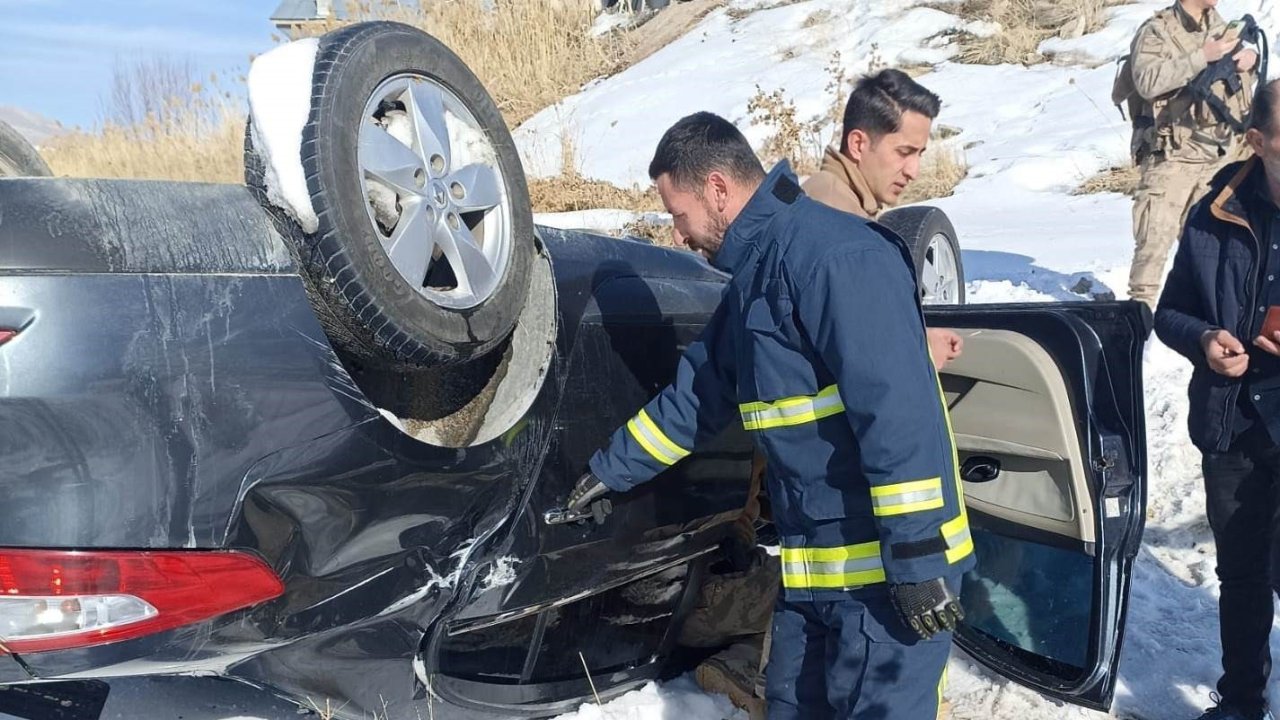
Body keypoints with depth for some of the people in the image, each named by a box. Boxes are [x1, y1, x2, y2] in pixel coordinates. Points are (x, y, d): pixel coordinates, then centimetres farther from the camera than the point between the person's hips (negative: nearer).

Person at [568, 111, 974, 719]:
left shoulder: (835, 255, -19)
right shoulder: (752, 277, 13)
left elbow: (900, 413, -25)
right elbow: (695, 397, 24)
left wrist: (918, 559, -25)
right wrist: (612, 468, 30)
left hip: (888, 563, -9)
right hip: (808, 563, 10)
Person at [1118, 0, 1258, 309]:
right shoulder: (1156, 31, -10)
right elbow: (1147, 81, -25)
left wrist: (1250, 55, 1)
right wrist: (1203, 57, -26)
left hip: (1218, 155, 7)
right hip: (1171, 155, -7)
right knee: (1156, 235, -9)